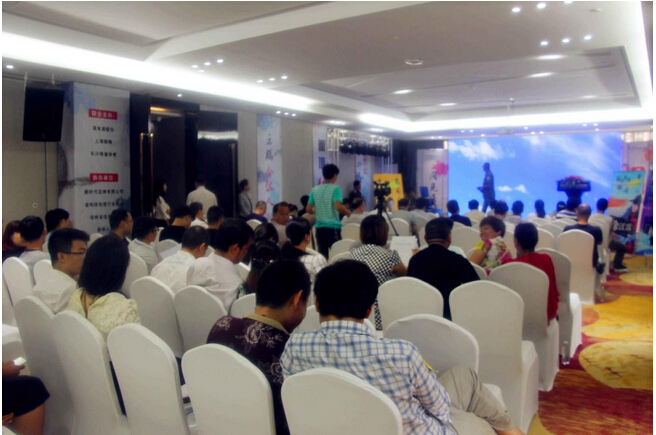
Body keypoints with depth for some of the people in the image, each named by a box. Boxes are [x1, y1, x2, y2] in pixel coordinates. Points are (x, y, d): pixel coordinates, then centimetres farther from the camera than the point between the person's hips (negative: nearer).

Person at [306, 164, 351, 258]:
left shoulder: (314, 190, 7)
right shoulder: (335, 189, -8)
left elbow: (308, 209, 7)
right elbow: (338, 207, -21)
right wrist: (347, 212, -2)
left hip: (319, 227, 5)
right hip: (333, 227, -5)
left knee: (322, 253, 11)